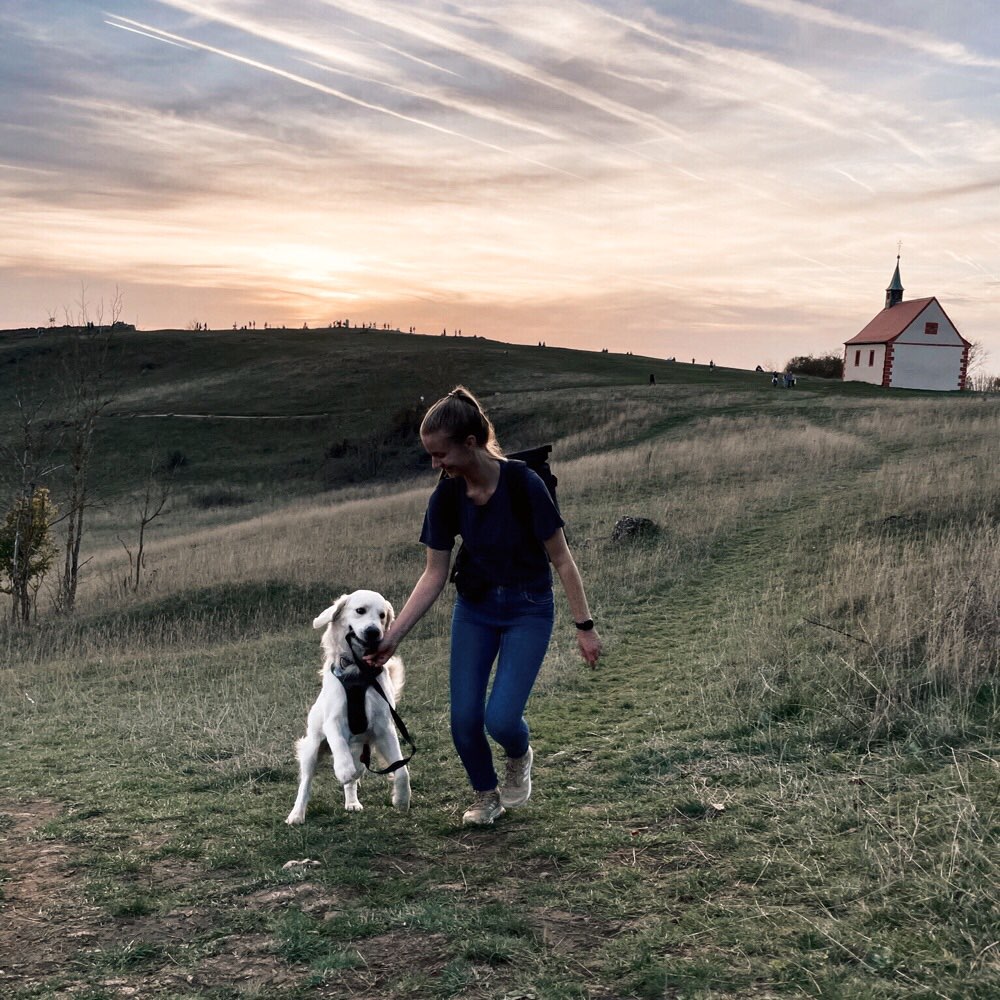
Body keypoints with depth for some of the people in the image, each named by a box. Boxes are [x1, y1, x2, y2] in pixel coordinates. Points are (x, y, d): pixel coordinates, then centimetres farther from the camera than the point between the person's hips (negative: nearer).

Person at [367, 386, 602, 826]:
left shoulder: (523, 484, -27)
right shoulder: (445, 497, -13)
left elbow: (561, 559, -17)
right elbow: (434, 575, -4)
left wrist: (585, 626, -14)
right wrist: (392, 636, -8)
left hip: (529, 610, -4)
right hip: (474, 607, 4)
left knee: (501, 718, -14)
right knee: (464, 717, -2)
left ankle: (519, 757, 23)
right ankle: (486, 795, 26)